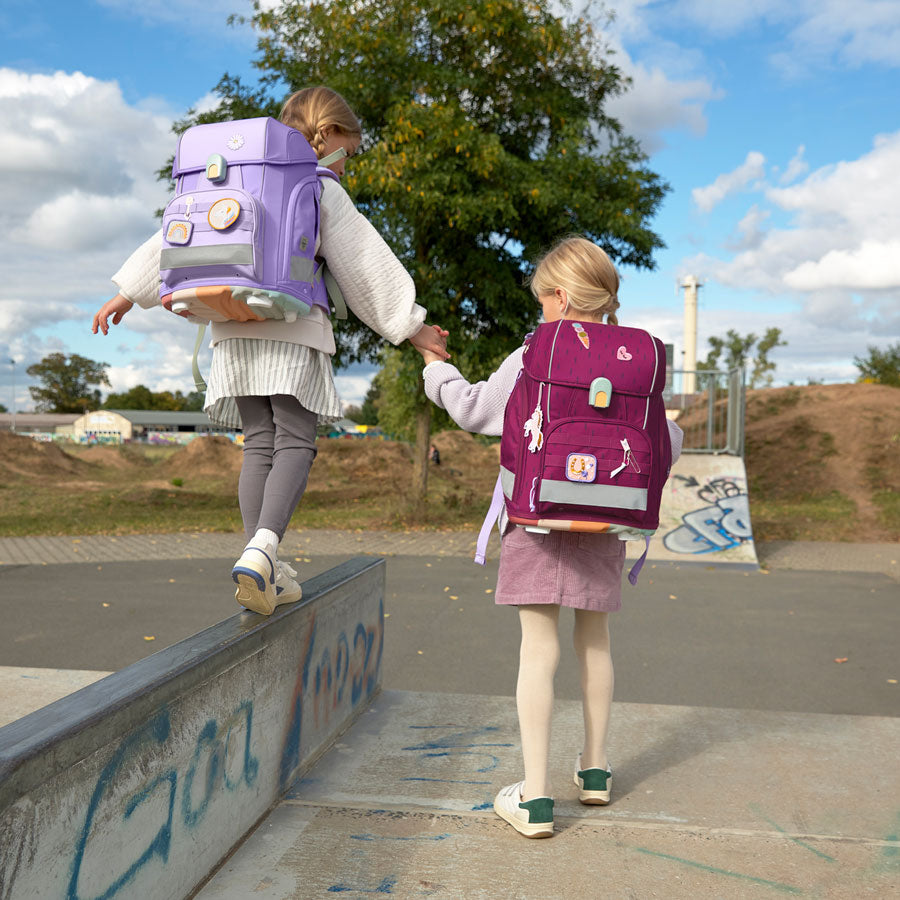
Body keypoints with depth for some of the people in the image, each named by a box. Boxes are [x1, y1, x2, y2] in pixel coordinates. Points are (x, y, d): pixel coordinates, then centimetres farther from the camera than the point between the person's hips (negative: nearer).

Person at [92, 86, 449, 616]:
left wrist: (129, 293, 23)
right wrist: (411, 326, 7)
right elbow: (365, 268, 1)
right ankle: (264, 547, -25)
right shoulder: (325, 192, 3)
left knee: (260, 443, 7)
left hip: (235, 332, 5)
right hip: (293, 331, -5)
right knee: (295, 441, -3)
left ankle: (265, 572, 3)